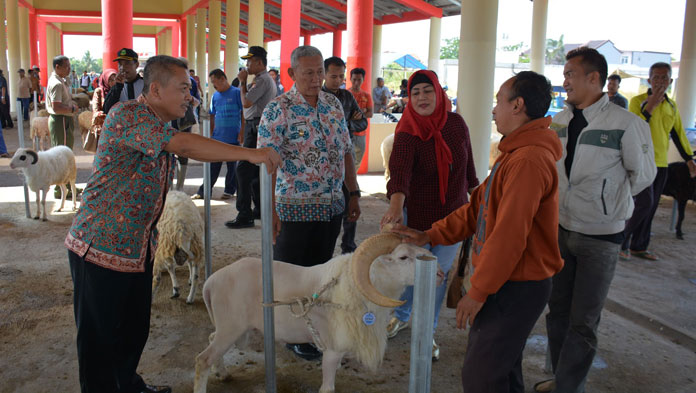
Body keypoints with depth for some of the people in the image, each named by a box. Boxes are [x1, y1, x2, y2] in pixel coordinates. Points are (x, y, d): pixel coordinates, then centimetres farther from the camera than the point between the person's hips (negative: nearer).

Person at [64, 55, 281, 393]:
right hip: (101, 246, -9)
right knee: (99, 337, 5)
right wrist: (249, 153, -31)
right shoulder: (127, 115, -20)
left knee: (135, 327, 19)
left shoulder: (161, 127, 11)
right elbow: (186, 145, -31)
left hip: (139, 247, 9)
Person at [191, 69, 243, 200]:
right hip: (217, 137, 4)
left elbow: (244, 114, -5)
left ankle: (230, 190, 20)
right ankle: (204, 191, 12)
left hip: (233, 138, -4)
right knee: (213, 166, 6)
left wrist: (242, 132, -9)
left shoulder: (236, 93, -5)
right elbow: (212, 117, 16)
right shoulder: (215, 96, 10)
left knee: (232, 166, 8)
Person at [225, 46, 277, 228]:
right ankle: (260, 209, 25)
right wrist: (243, 82, 13)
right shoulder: (267, 79, 19)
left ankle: (245, 216, -10)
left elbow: (246, 103, -17)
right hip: (255, 126, 11)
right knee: (255, 170, 16)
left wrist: (242, 82, -8)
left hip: (256, 127, -11)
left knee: (243, 169, -11)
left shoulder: (262, 80, -14)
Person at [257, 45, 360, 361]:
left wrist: (353, 194, 11)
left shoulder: (334, 104, 7)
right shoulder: (278, 109, -12)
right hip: (295, 208, -5)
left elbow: (346, 152, 13)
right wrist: (271, 209, -22)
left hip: (333, 205, 6)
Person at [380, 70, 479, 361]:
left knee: (440, 274, 8)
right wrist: (396, 205, -52)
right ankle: (401, 316, 41)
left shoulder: (456, 123, -4)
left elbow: (467, 163, 9)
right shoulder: (408, 133, -18)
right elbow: (400, 171, -36)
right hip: (417, 214, -3)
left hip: (453, 213, 3)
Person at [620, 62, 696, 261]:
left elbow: (678, 134, 18)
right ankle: (622, 241, 1)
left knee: (650, 207, 8)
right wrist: (650, 106, -23)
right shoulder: (637, 101, -6)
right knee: (644, 203, -14)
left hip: (661, 163, 6)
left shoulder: (672, 106, 12)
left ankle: (638, 246, 17)